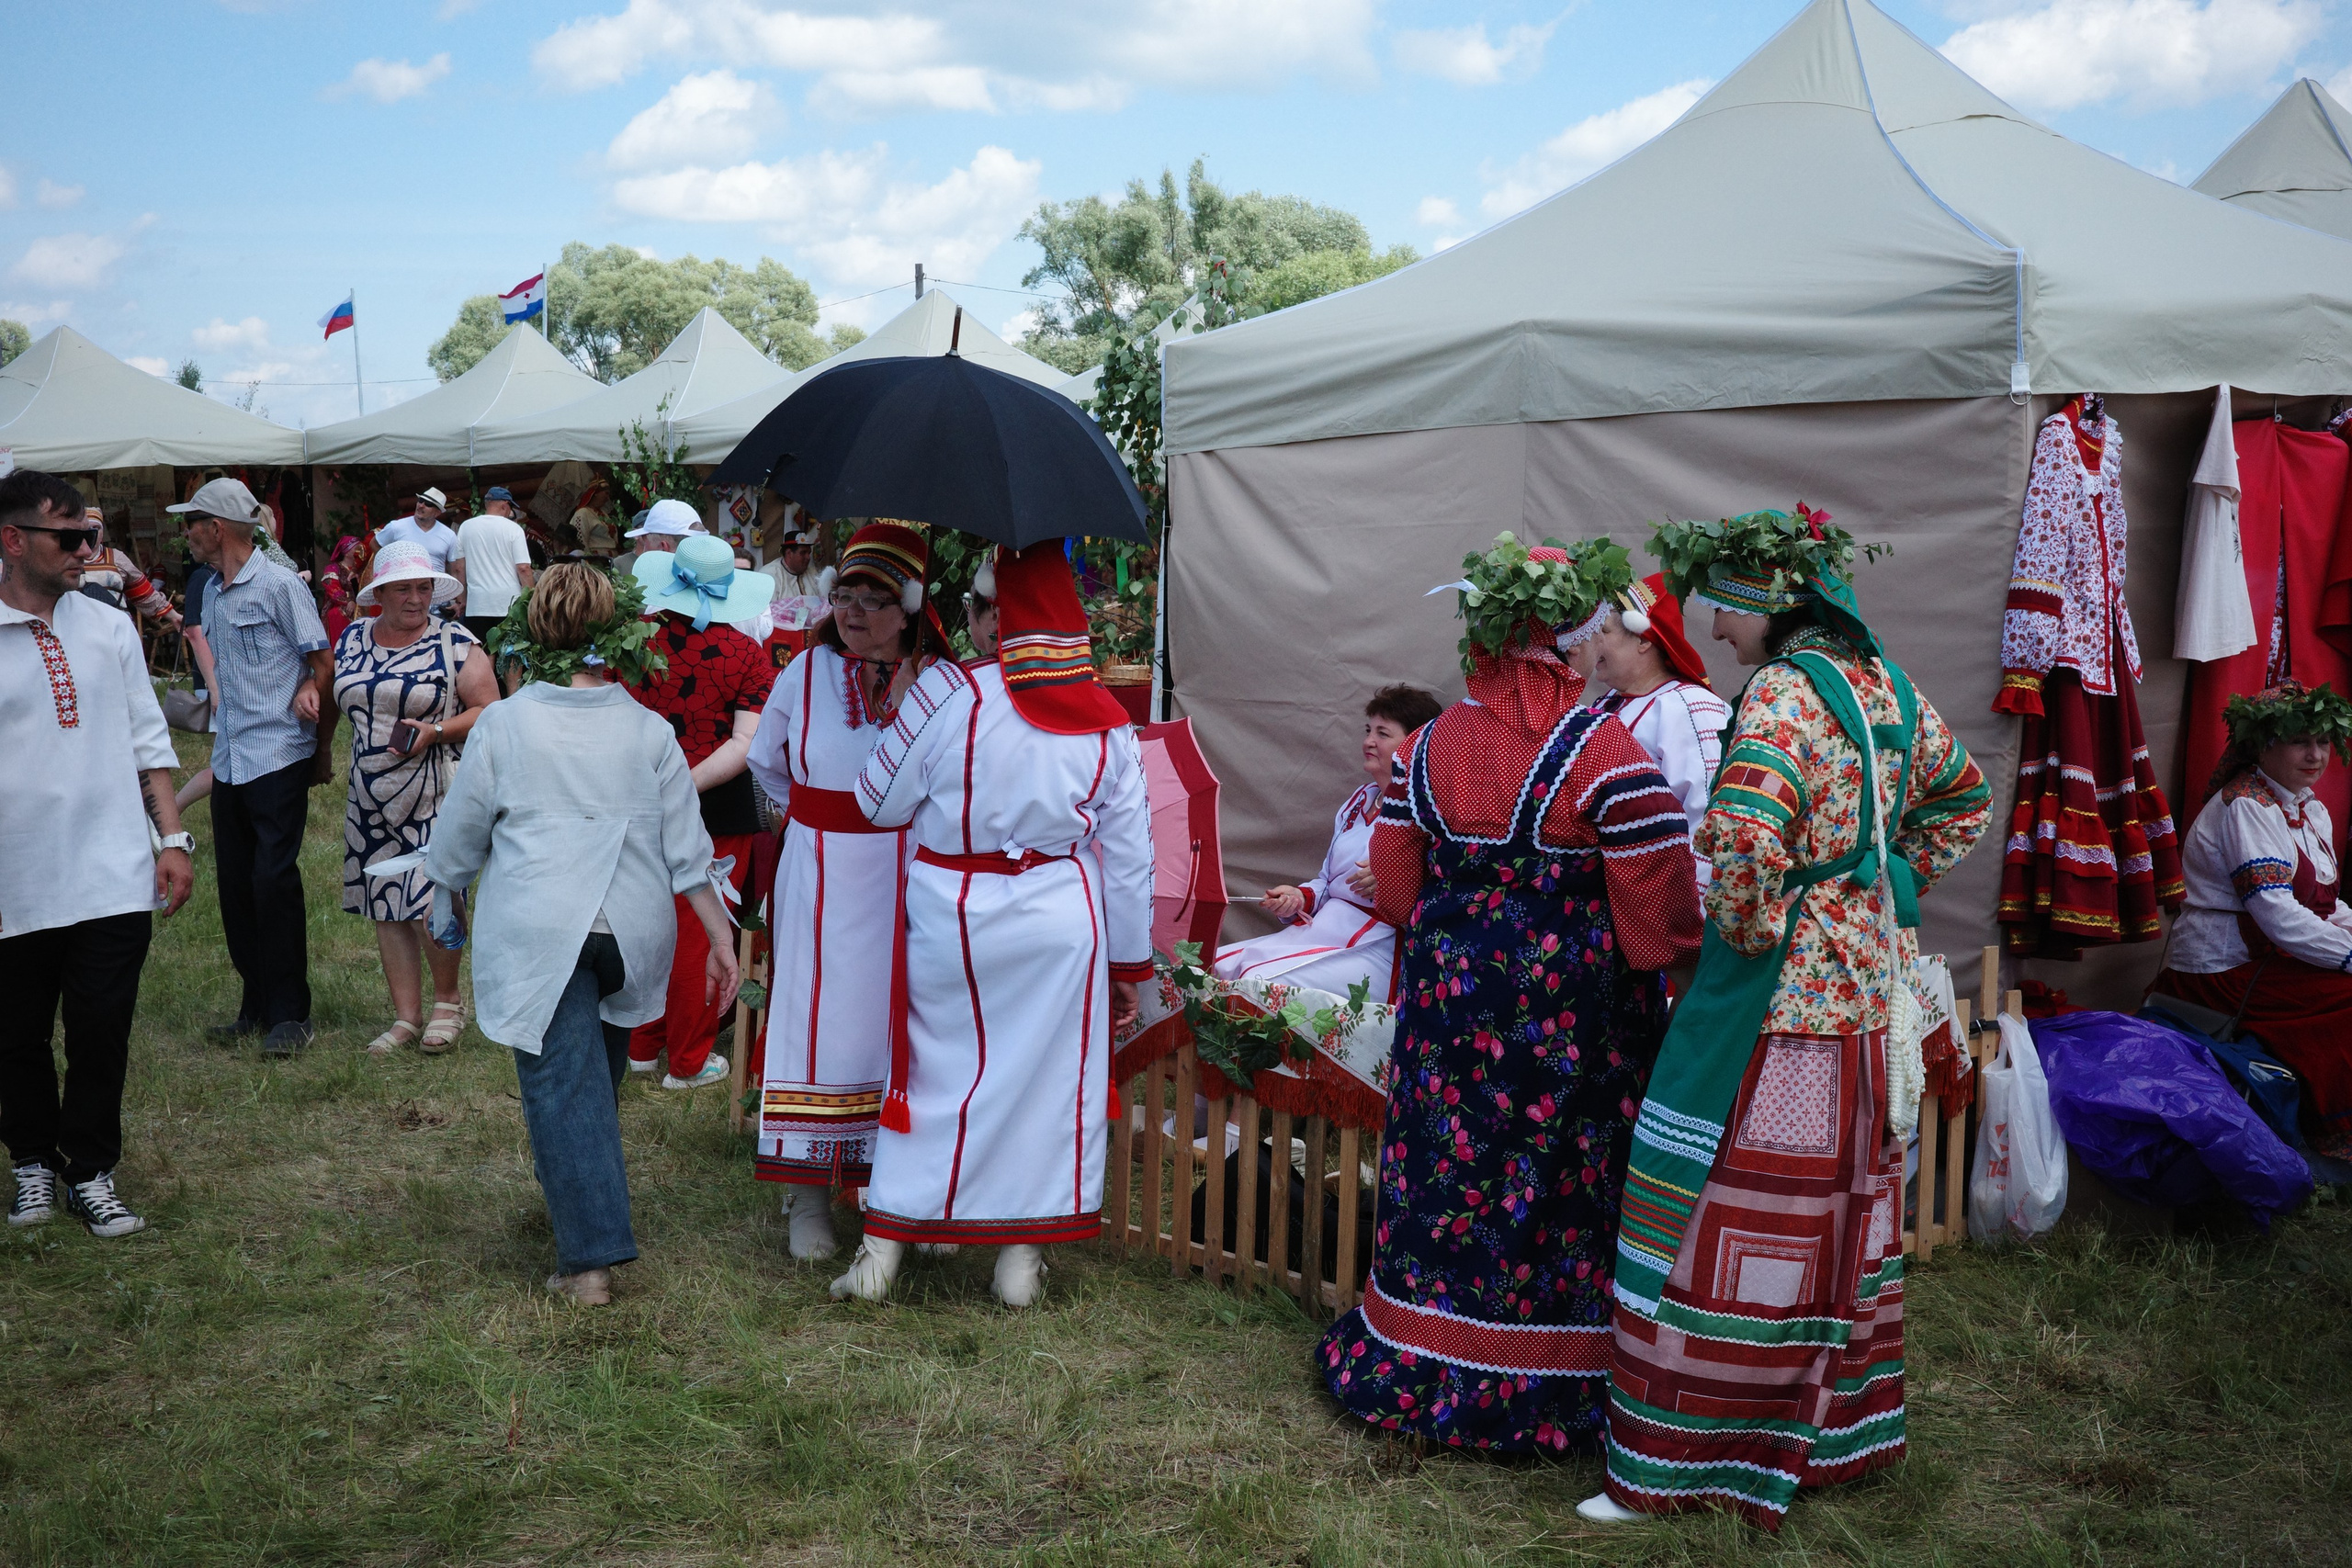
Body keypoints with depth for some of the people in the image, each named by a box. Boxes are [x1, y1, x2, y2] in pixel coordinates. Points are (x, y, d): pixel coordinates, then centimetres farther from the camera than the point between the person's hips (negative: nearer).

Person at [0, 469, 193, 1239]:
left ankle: (91, 1170, 20)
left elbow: (149, 744, 11)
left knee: (102, 1032, 3)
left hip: (114, 878, 2)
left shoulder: (110, 629, 7)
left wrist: (172, 838, 5)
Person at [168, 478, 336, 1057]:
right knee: (234, 883, 7)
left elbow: (325, 666, -7)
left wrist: (323, 752, -9)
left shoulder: (279, 585, -8)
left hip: (278, 759, -8)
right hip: (229, 762, 8)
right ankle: (257, 1004, 17)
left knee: (274, 880, -9)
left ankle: (288, 1012, 0)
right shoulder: (214, 595, 15)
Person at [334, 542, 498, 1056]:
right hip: (370, 799, 5)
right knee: (386, 907, 8)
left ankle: (449, 1000, 14)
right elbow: (335, 701, 22)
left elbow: (489, 710, -6)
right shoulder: (351, 640, 10)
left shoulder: (456, 643, -4)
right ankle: (406, 1016, 18)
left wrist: (435, 731, -18)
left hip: (438, 797, -5)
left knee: (433, 903, -11)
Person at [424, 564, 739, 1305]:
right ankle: (579, 1205, 41)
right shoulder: (649, 731, 2)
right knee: (598, 1079, 22)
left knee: (562, 1087, -2)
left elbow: (459, 831, 5)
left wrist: (446, 902, 23)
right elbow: (687, 848, 3)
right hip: (631, 930, 3)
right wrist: (719, 938, 9)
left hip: (539, 934, -3)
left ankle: (591, 1258, -6)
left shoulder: (504, 723, -4)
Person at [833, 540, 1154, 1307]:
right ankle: (1021, 1258, 20)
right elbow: (1128, 853, 1)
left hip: (951, 919, -1)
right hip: (1062, 926, 1)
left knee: (934, 1073, 13)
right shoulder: (1106, 721, -4)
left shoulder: (946, 692, -16)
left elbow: (880, 802, -5)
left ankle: (882, 1249, 20)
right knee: (1045, 1076, 12)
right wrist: (1129, 963, 10)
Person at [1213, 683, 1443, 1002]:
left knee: (1260, 981, -24)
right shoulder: (1361, 800, 20)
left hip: (1377, 950, -8)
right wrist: (1300, 897, 4)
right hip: (1315, 932, 8)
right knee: (1214, 967, -6)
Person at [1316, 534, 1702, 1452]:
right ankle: (1542, 1391, 18)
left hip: (1450, 1004, 4)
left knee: (1446, 1179, 13)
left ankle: (1417, 1375, 26)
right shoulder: (1606, 755, -14)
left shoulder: (1425, 748, 1)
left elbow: (1394, 891, 8)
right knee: (1560, 1193, 7)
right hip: (1570, 1020, -4)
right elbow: (1657, 917, -13)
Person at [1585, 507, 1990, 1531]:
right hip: (1869, 989, 9)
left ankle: (1680, 1461, 6)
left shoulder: (1783, 691, -17)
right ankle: (1840, 1423, 31)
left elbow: (1743, 840, -31)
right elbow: (1960, 803, 24)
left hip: (1777, 992, -9)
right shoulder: (1886, 684, 10)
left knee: (1730, 1221, -2)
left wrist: (1743, 930, -14)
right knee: (1838, 1215, 18)